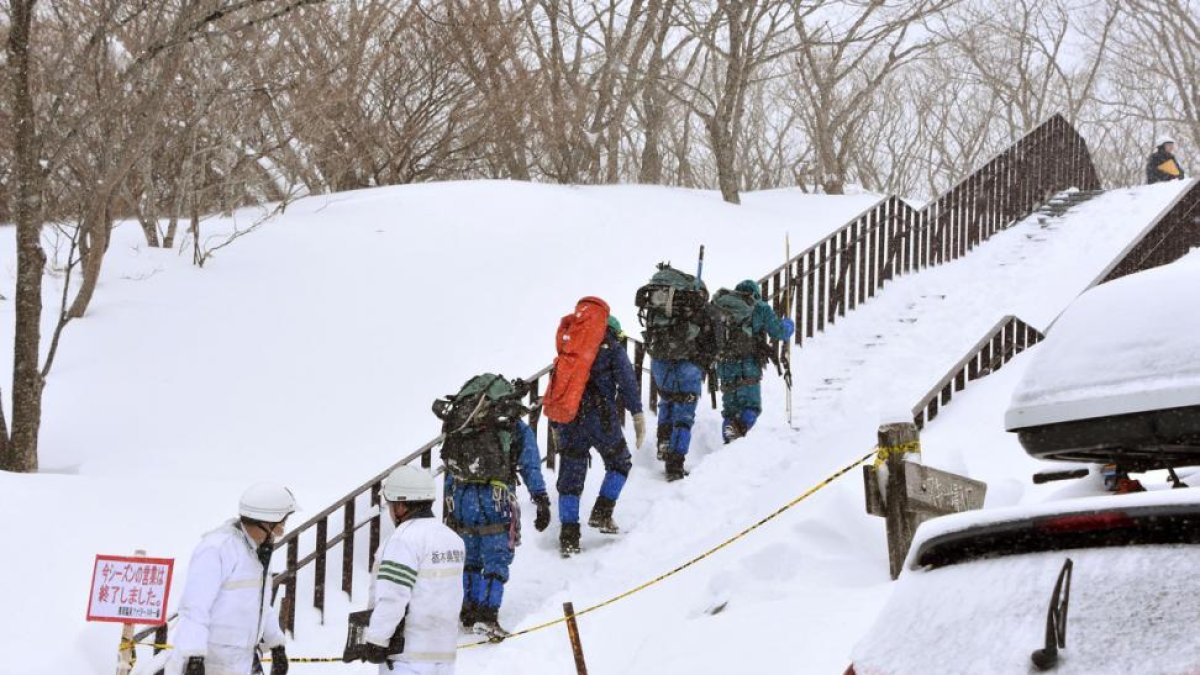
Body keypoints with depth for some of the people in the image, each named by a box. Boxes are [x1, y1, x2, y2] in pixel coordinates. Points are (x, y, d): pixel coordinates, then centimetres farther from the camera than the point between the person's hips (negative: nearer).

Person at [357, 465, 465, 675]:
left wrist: (375, 640, -15)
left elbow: (392, 595, -20)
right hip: (445, 649, 8)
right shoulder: (452, 538, 11)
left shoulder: (405, 539, -16)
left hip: (408, 653, -8)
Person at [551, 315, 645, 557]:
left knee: (570, 477, 6)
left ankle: (568, 536, 0)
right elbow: (628, 382, -6)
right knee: (620, 463, 17)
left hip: (569, 418, 4)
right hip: (601, 418, -4)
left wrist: (555, 426, 27)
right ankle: (601, 514, 5)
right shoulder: (613, 349, 8)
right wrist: (638, 415, -10)